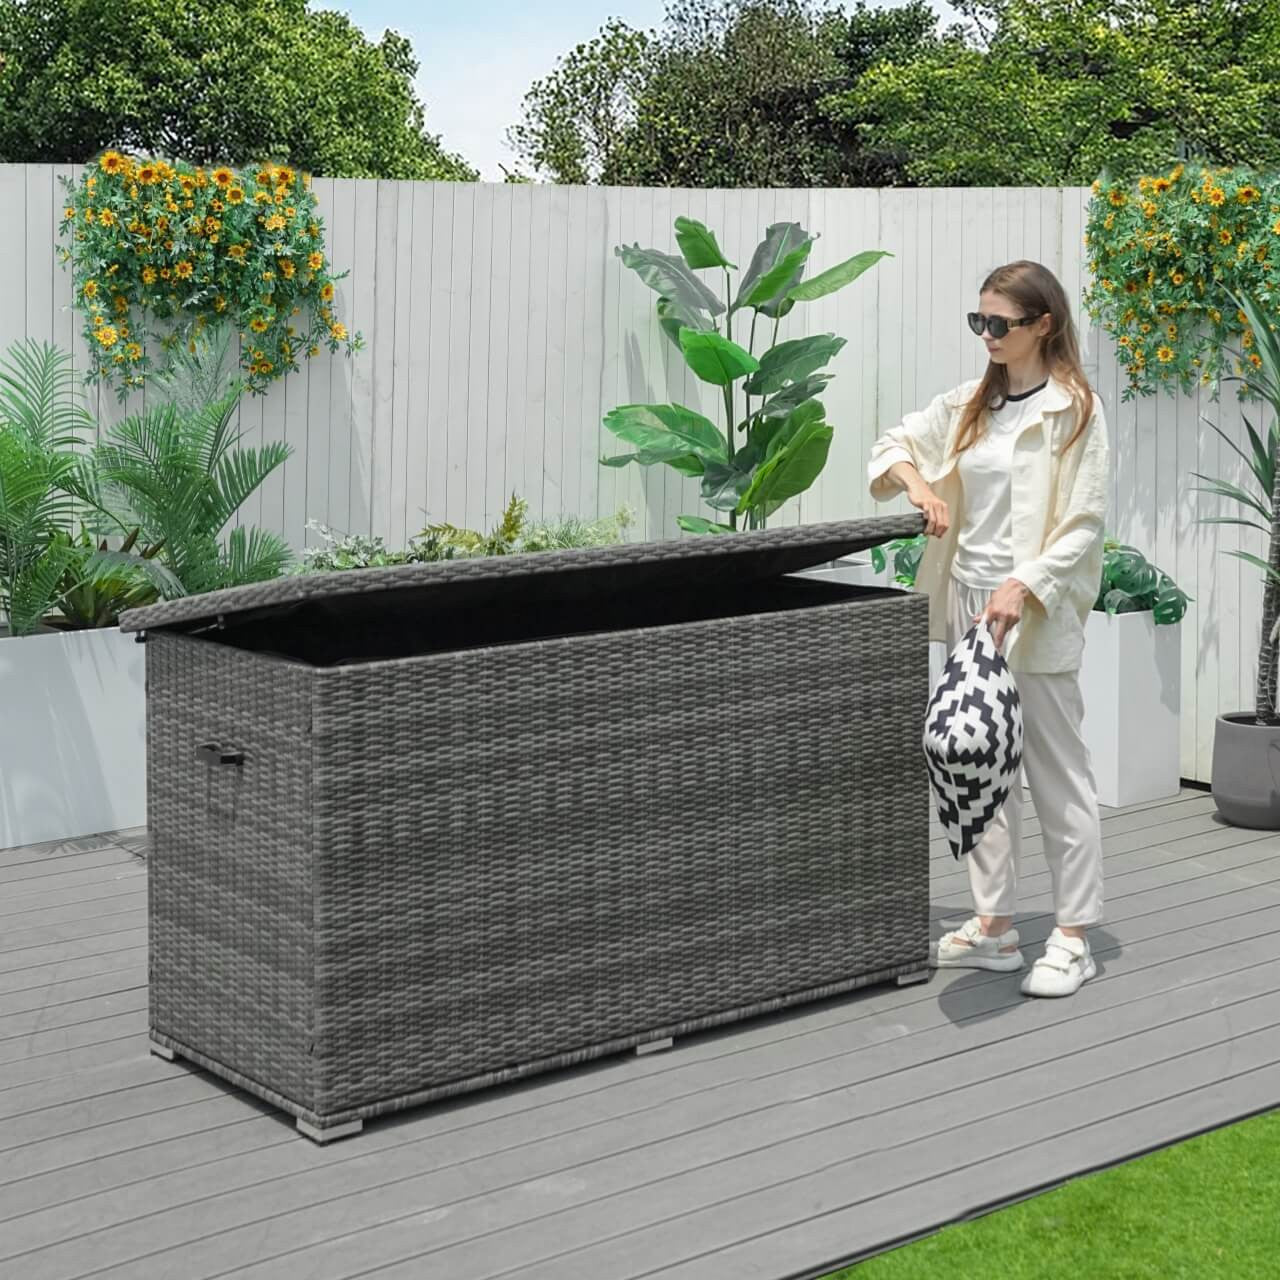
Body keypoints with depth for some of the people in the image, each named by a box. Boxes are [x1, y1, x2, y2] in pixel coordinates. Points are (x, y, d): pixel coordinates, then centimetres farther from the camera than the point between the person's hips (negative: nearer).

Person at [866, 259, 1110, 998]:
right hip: (968, 602, 7)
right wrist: (916, 483, -4)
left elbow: (1085, 525, -13)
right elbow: (895, 444, 18)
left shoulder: (1075, 411, -10)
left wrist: (1022, 587, -24)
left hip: (1036, 615, -7)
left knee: (1057, 774, 1)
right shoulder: (970, 404, 10)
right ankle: (996, 928, 22)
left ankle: (1075, 937, 9)